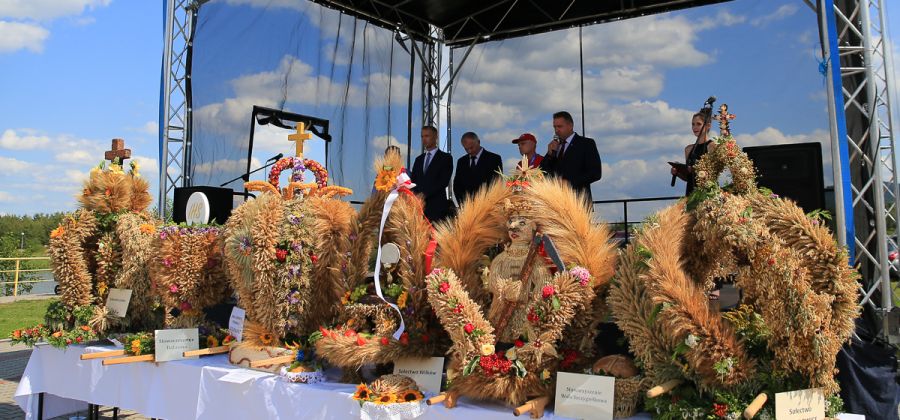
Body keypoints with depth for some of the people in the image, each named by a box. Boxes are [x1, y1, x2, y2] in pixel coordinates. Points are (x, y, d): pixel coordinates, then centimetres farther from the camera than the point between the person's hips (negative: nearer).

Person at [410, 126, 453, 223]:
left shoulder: (446, 158, 4)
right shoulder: (419, 159, 21)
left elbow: (444, 181, -7)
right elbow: (413, 180, 16)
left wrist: (425, 194, -15)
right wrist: (414, 193, -6)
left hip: (436, 206, -4)